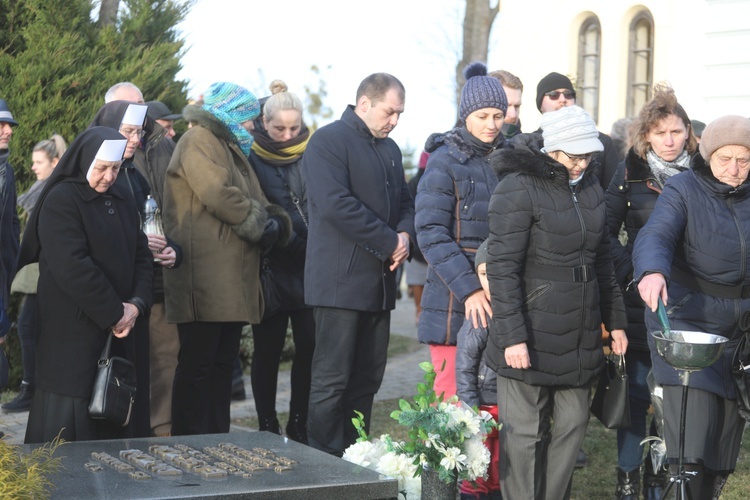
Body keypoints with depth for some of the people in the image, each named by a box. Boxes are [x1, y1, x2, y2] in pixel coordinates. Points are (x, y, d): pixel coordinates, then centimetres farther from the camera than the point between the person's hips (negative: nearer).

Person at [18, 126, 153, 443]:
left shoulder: (122, 200, 12)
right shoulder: (61, 201, -10)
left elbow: (141, 254, 11)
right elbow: (73, 267, -19)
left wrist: (137, 304, -7)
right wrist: (115, 313, -15)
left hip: (115, 332, 7)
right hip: (71, 332, -7)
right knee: (68, 420, -3)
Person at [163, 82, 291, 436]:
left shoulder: (232, 149, 27)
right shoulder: (199, 141, -5)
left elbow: (255, 203, 21)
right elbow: (219, 194, -20)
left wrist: (274, 222, -2)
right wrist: (261, 224, -8)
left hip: (232, 281, 10)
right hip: (205, 277, -10)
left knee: (223, 363, 11)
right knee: (197, 364, -7)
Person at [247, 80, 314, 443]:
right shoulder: (252, 157, 0)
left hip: (310, 271, 2)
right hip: (272, 269, -2)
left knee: (309, 347, 3)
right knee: (268, 349, 4)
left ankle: (299, 426, 15)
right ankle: (267, 427, 13)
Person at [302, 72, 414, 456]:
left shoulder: (389, 149, 20)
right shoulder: (328, 140, -7)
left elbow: (404, 202, 25)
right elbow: (336, 204, -19)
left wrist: (405, 234, 2)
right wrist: (389, 241, -15)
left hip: (379, 281, 8)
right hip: (341, 281, -8)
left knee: (367, 379, 11)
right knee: (332, 380, -6)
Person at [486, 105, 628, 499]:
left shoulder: (590, 189, 12)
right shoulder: (519, 189, -12)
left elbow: (602, 260, 21)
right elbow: (502, 268, -16)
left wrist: (615, 320, 19)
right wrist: (512, 336, -21)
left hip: (579, 336, 7)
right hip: (531, 336, -7)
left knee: (572, 426, 11)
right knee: (524, 434, 0)